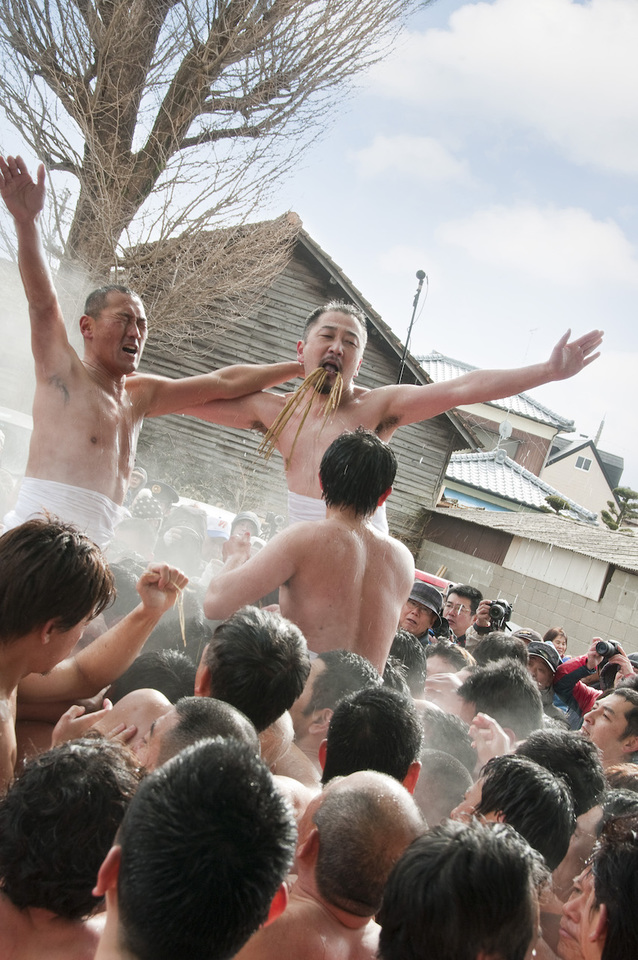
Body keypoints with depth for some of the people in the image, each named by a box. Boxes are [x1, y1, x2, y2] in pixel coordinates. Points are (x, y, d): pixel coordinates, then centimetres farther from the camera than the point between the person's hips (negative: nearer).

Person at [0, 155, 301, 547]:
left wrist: (301, 367, 26)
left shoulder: (141, 394, 22)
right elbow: (42, 300, -12)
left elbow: (224, 383, 25)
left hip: (91, 552, 7)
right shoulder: (64, 372, 3)